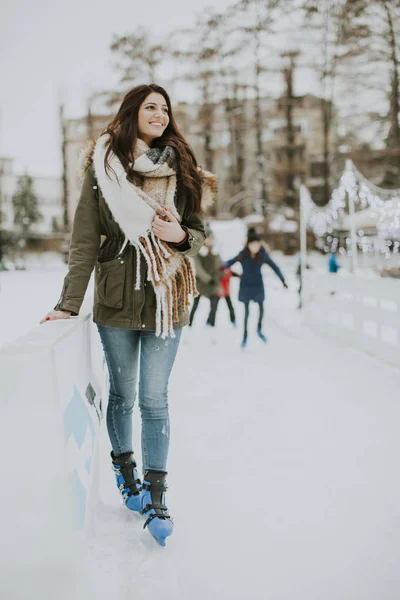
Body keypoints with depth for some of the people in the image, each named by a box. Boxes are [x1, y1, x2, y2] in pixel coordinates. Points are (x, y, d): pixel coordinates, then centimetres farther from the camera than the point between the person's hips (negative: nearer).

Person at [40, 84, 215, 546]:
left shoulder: (180, 169, 5)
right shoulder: (103, 167, -1)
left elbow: (198, 232, 11)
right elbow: (85, 239, -4)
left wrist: (180, 235, -13)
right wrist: (69, 303, -10)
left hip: (166, 299, 1)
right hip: (117, 299, 0)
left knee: (154, 399, 0)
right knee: (122, 394, 14)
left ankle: (155, 498, 9)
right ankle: (124, 469, 36)